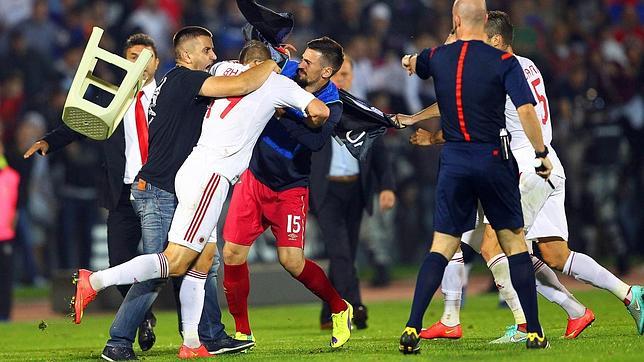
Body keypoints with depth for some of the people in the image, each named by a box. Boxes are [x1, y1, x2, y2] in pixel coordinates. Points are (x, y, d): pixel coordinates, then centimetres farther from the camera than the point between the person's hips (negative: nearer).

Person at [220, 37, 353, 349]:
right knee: (232, 254, -4)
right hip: (254, 177, 4)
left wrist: (282, 113, -31)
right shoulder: (286, 72, -3)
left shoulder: (331, 107, -13)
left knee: (291, 261, -12)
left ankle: (340, 310, 14)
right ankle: (242, 332, 11)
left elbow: (315, 140, -32)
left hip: (289, 189, -4)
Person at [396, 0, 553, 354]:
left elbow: (414, 64, 28)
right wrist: (542, 154, -4)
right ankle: (534, 333, 9)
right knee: (514, 242, 9)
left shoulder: (437, 57, 3)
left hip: (454, 162, 2)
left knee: (442, 245, 3)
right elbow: (526, 111, -16)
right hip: (494, 160, -2)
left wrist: (410, 61, 53)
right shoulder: (504, 62, -7)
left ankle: (412, 329, -10)